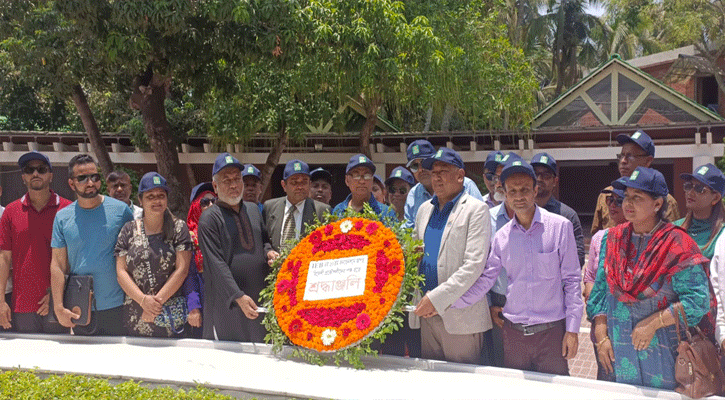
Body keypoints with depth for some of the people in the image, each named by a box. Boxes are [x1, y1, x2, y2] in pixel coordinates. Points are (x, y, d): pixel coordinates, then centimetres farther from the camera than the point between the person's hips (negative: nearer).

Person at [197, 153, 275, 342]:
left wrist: (268, 251, 1)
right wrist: (238, 297, -21)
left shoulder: (253, 209, 14)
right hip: (226, 304, -5)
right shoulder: (209, 219, -6)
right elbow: (216, 264, -13)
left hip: (259, 300, 5)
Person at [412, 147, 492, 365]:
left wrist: (437, 299, -19)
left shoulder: (476, 210, -5)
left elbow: (474, 265, -14)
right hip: (427, 314, 6)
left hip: (460, 316, -6)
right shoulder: (424, 209, 16)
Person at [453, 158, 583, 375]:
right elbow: (484, 281, 6)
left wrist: (572, 329, -5)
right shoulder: (502, 236, 5)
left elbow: (572, 280, -2)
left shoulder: (560, 227, -3)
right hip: (513, 332, 3)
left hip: (551, 331, -3)